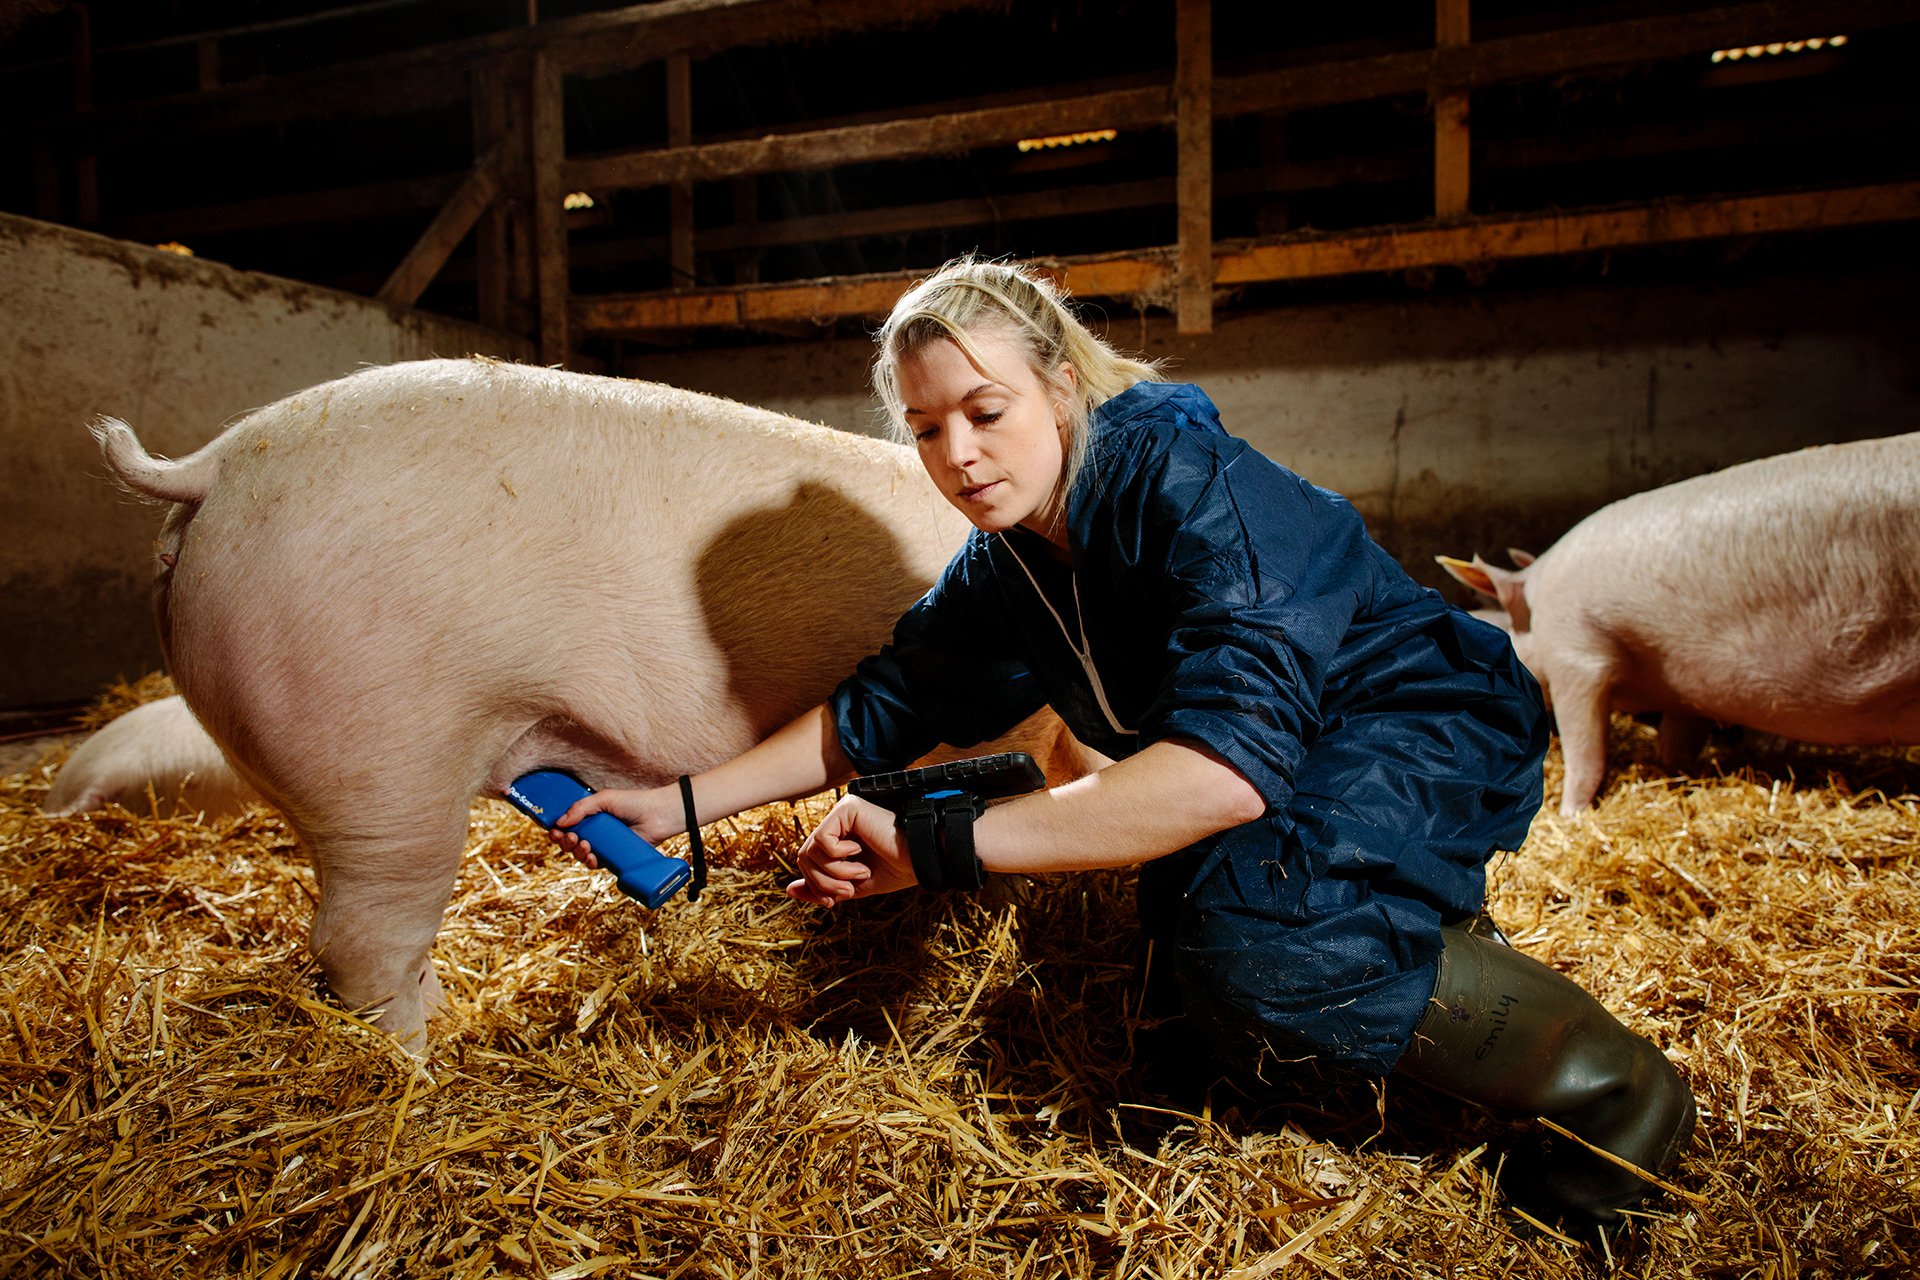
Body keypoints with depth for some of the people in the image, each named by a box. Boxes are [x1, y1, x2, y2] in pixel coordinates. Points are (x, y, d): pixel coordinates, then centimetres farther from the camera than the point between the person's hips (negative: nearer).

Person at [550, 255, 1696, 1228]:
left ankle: (1610, 1080, -12)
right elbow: (876, 713, 6)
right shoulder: (1004, 571, -4)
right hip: (1296, 778, 8)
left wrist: (934, 844, -42)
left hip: (1431, 727, -8)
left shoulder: (1191, 487, -29)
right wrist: (677, 807, -1)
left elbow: (1227, 766, -41)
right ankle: (1428, 943, 19)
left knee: (1241, 917, -33)